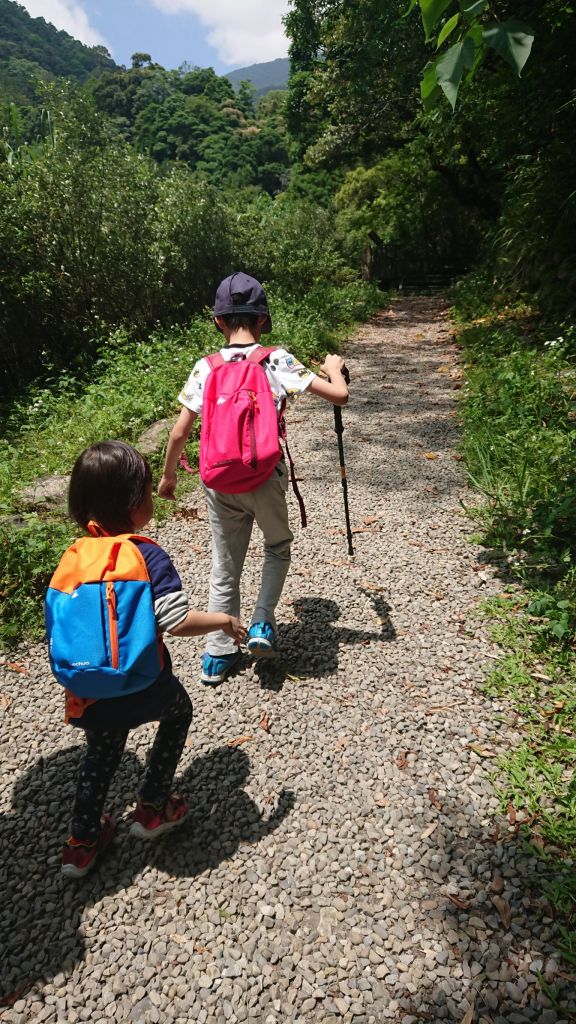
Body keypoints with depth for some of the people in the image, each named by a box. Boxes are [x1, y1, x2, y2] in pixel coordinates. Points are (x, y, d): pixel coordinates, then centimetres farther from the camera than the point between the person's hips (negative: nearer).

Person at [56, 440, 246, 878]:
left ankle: (82, 843, 43)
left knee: (100, 756, 29)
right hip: (143, 686, -5)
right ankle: (153, 808, 35)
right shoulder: (150, 557, -19)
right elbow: (178, 621, -26)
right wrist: (224, 620, -8)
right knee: (179, 712, 28)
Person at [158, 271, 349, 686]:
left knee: (225, 569, 17)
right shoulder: (277, 360, -7)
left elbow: (179, 433, -1)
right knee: (278, 548, 26)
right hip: (266, 479, -2)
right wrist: (334, 368, 13)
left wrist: (168, 475, 15)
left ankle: (218, 656, 25)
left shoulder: (205, 368, -2)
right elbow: (340, 395, -10)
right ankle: (262, 624, 12)